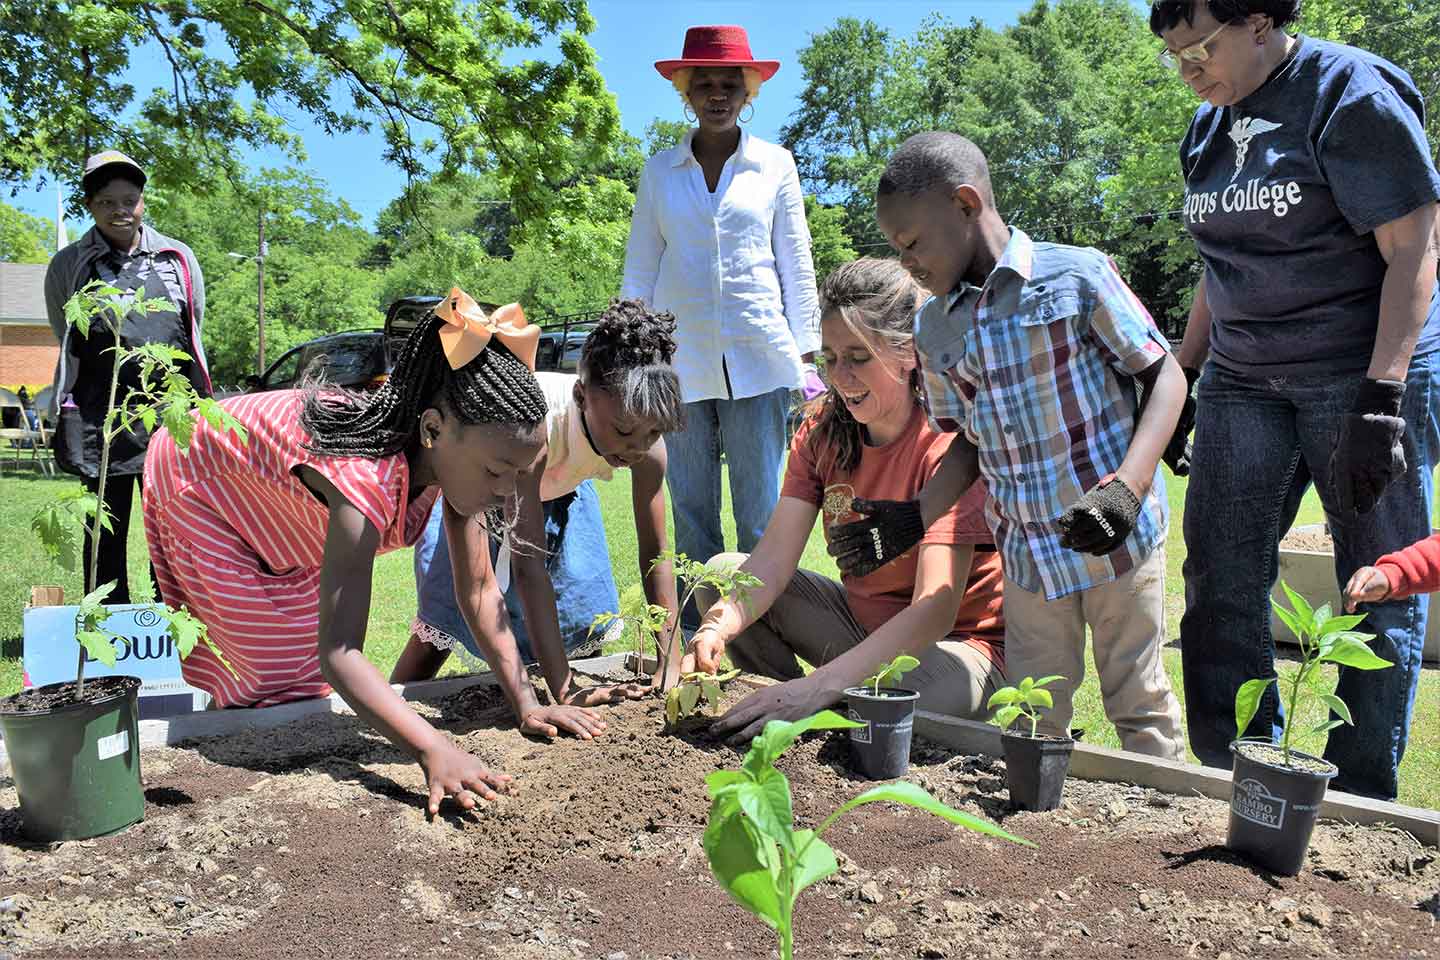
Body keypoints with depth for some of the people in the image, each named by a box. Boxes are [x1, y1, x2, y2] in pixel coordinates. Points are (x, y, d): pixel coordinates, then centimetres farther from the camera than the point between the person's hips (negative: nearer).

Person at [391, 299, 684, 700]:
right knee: (447, 612, -14)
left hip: (560, 485, 4)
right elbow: (529, 566, -46)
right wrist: (565, 691, -48)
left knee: (584, 610, -2)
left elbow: (654, 553, -24)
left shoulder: (646, 441, -32)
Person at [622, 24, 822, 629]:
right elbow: (639, 271, 13)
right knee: (690, 517, 5)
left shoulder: (775, 165, 9)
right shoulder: (659, 171, 11)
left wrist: (805, 354, 3)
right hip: (679, 361, 2)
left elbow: (796, 264, 9)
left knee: (760, 518, -1)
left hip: (759, 360, -1)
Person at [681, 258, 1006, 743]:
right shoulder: (822, 430, -4)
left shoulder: (948, 441, -23)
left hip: (960, 640, -6)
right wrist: (718, 628, -35)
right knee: (723, 573, -6)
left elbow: (935, 610, -33)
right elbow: (772, 560, -14)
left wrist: (820, 684, -44)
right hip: (864, 621, 6)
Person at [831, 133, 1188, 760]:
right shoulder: (934, 328, 6)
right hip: (1028, 554, 4)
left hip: (1116, 536, -4)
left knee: (1140, 708, 10)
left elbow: (1165, 377, -7)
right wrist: (913, 518, 0)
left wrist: (1127, 486, -20)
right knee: (1032, 722, 10)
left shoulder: (1076, 275, -10)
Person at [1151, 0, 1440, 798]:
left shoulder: (1351, 94, -9)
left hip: (1363, 372, -6)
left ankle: (1361, 804, 13)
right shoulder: (1209, 125, 11)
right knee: (1219, 582, 2)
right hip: (1243, 380, 7)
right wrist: (1179, 377, 16)